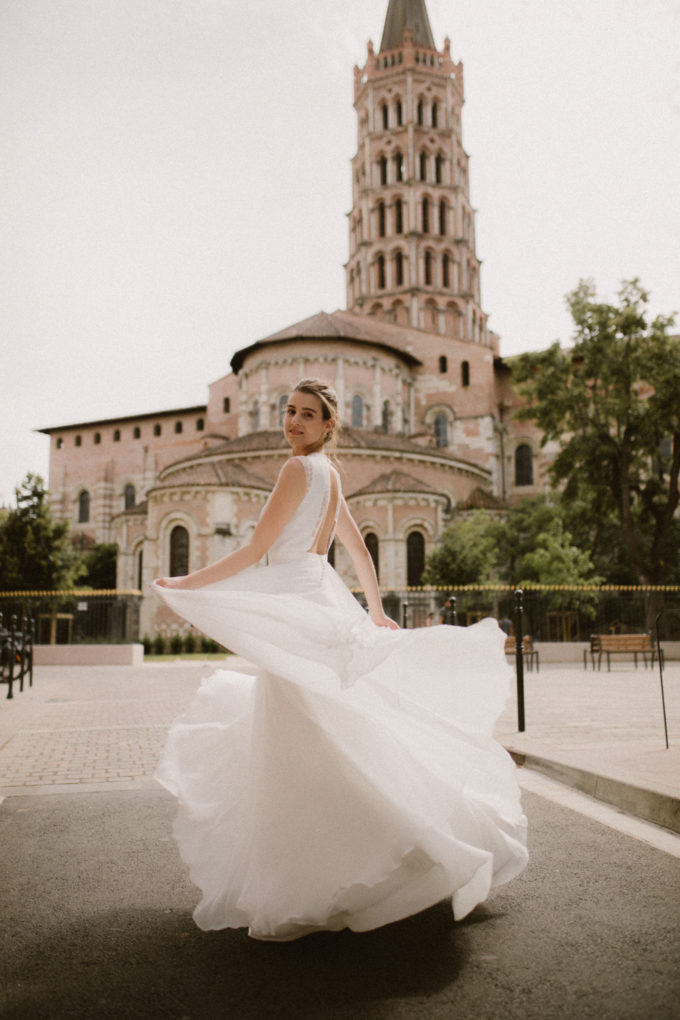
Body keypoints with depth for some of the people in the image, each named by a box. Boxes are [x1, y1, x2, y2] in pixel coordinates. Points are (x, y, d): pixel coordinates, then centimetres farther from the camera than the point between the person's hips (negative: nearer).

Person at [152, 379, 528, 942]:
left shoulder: (301, 468, -12)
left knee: (300, 749, -4)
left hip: (297, 614, -10)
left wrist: (187, 583, -8)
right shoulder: (329, 475, 15)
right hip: (320, 606, 10)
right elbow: (360, 550, 21)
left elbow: (256, 550, -14)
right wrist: (376, 611, 30)